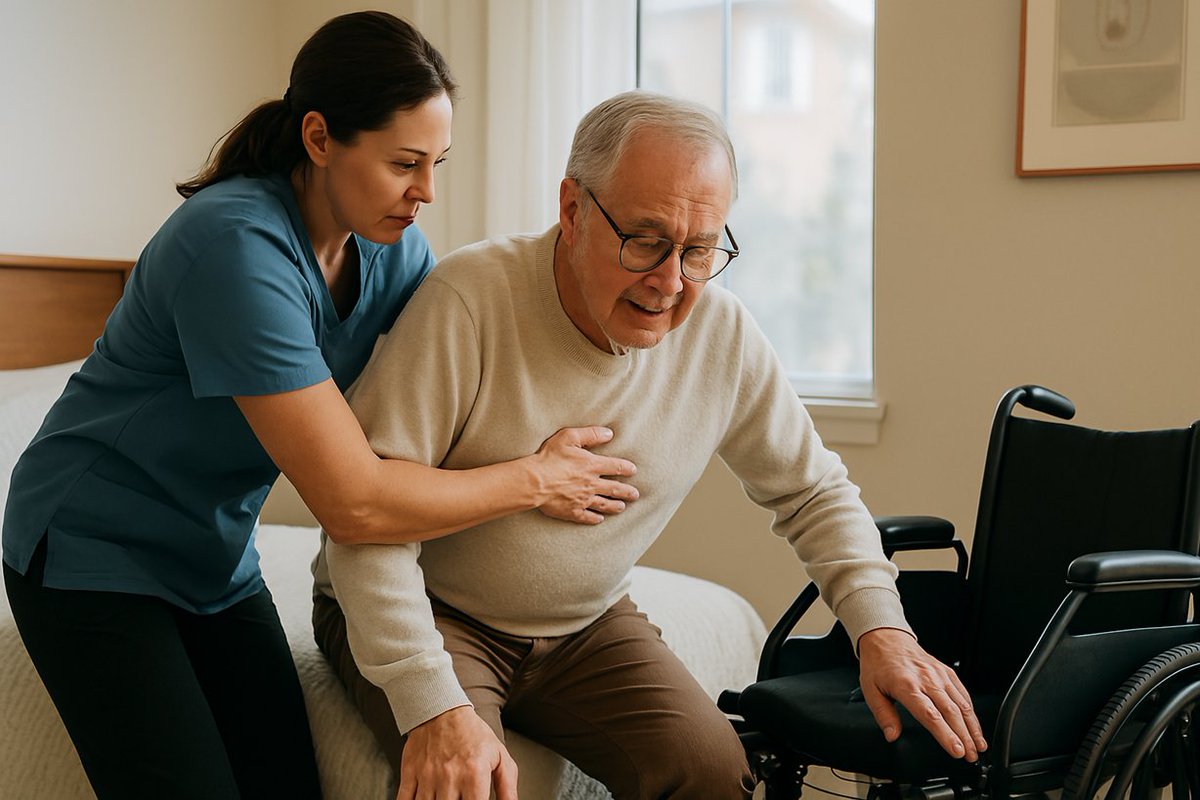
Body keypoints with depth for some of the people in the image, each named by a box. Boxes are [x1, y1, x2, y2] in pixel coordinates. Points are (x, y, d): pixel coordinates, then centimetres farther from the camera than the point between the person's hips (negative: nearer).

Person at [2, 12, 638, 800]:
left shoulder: (391, 247, -5)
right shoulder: (238, 245, -30)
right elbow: (353, 502, -31)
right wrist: (532, 481, -20)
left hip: (218, 560, 7)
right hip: (93, 552, -6)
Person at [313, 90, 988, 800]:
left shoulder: (722, 335, -9)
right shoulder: (470, 300, -24)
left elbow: (813, 490, 6)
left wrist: (881, 625, -10)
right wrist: (433, 706, -34)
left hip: (587, 628, 4)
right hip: (427, 614, -3)